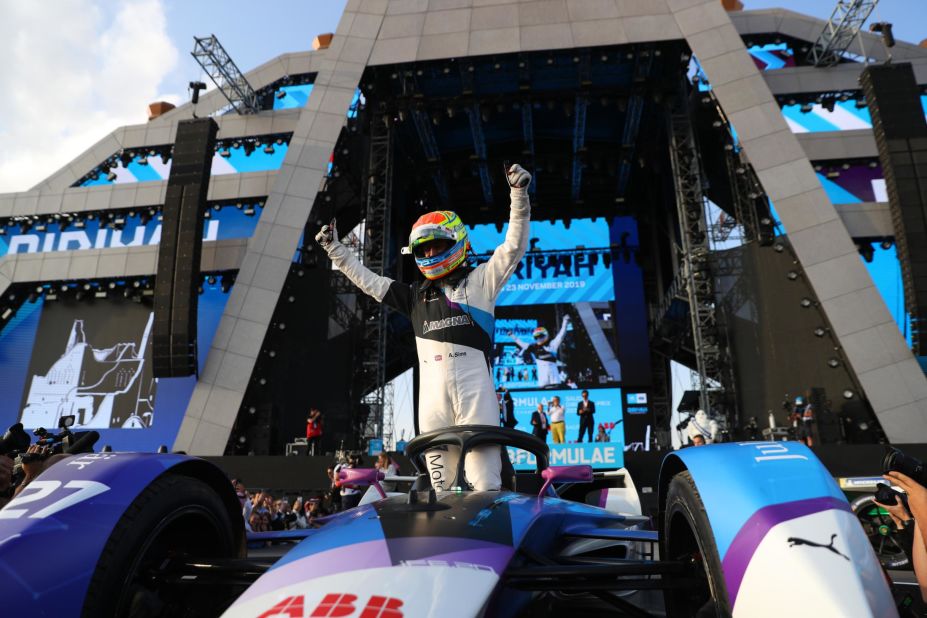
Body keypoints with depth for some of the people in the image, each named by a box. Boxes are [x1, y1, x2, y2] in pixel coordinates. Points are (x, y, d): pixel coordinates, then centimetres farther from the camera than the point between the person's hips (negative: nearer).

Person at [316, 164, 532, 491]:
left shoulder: (479, 280, 12)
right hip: (432, 394, 4)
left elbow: (514, 246, 4)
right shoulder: (415, 296, 22)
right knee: (442, 486, 6)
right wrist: (335, 249, 31)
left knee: (484, 484, -7)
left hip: (474, 388, -4)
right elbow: (368, 281, 29)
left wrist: (519, 196, -5)